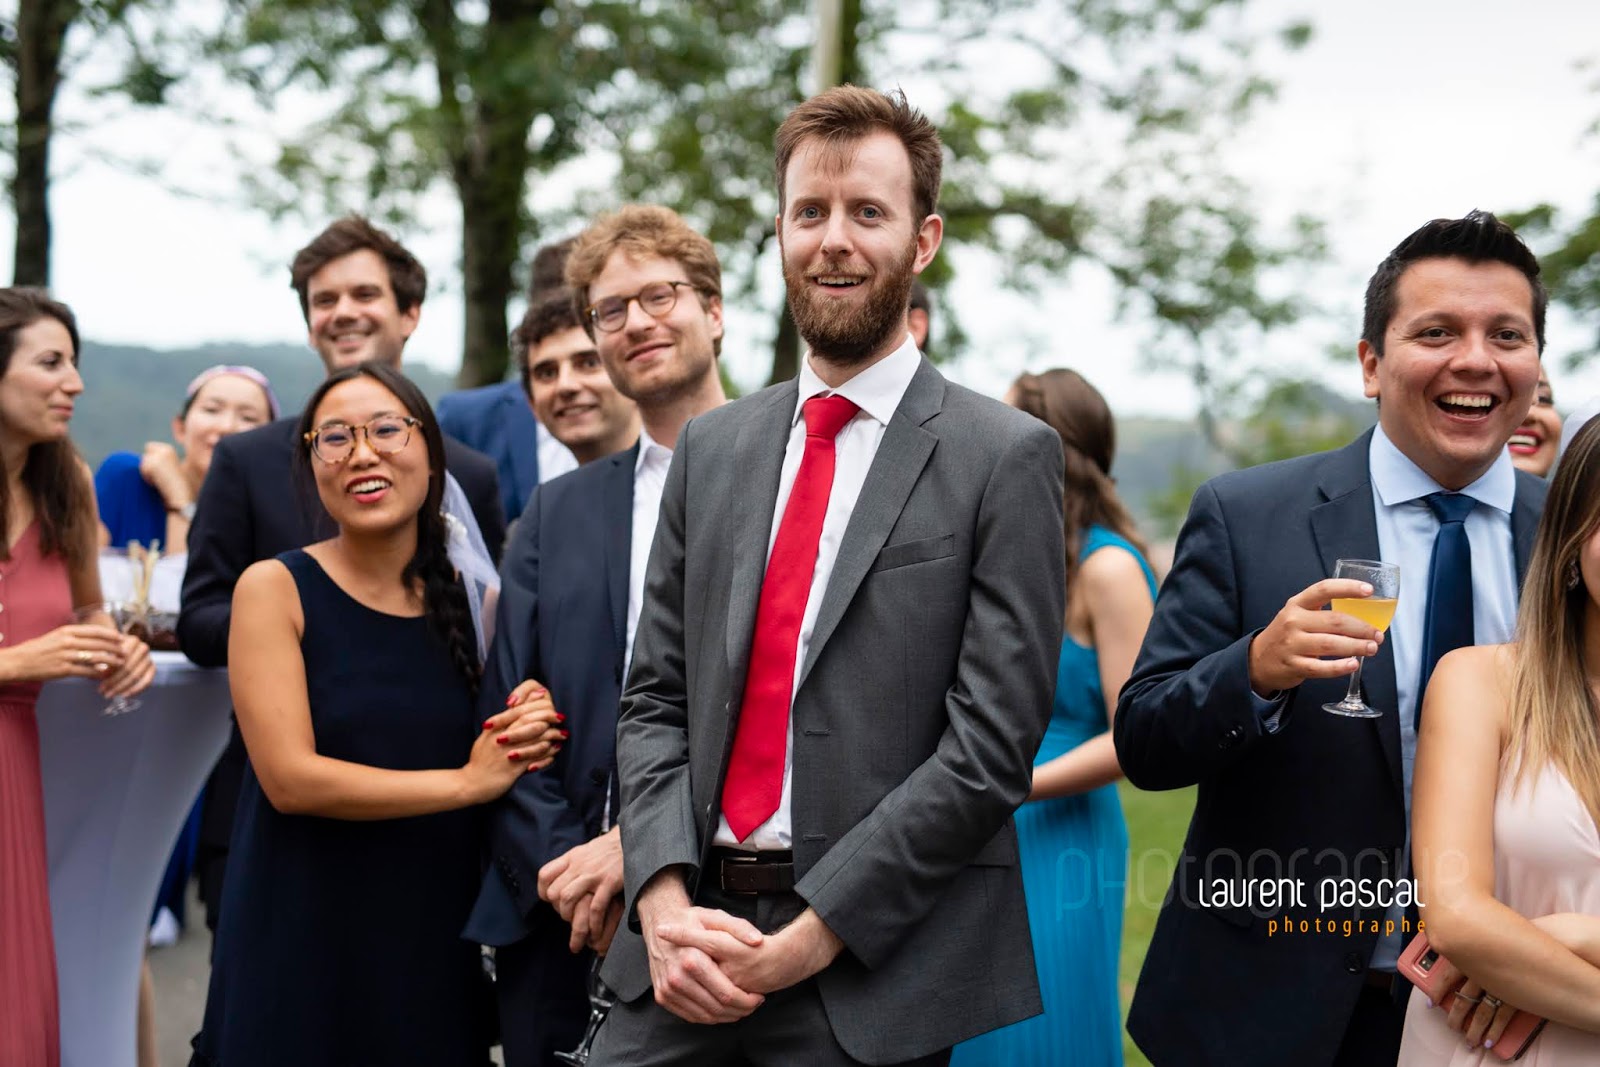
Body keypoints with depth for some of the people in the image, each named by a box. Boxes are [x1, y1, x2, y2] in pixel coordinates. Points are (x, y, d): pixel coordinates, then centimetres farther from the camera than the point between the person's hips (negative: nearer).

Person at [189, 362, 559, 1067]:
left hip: (436, 941, 4)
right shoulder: (274, 588, -5)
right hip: (304, 939, -3)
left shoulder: (470, 599, 6)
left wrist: (528, 745, -10)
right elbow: (290, 778, -14)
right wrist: (467, 781, -14)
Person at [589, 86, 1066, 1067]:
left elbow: (991, 746, -11)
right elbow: (656, 700, 9)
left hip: (871, 968, -4)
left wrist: (806, 941, -14)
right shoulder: (711, 448, 11)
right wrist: (665, 901, -6)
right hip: (682, 953, 4)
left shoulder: (1007, 459, -5)